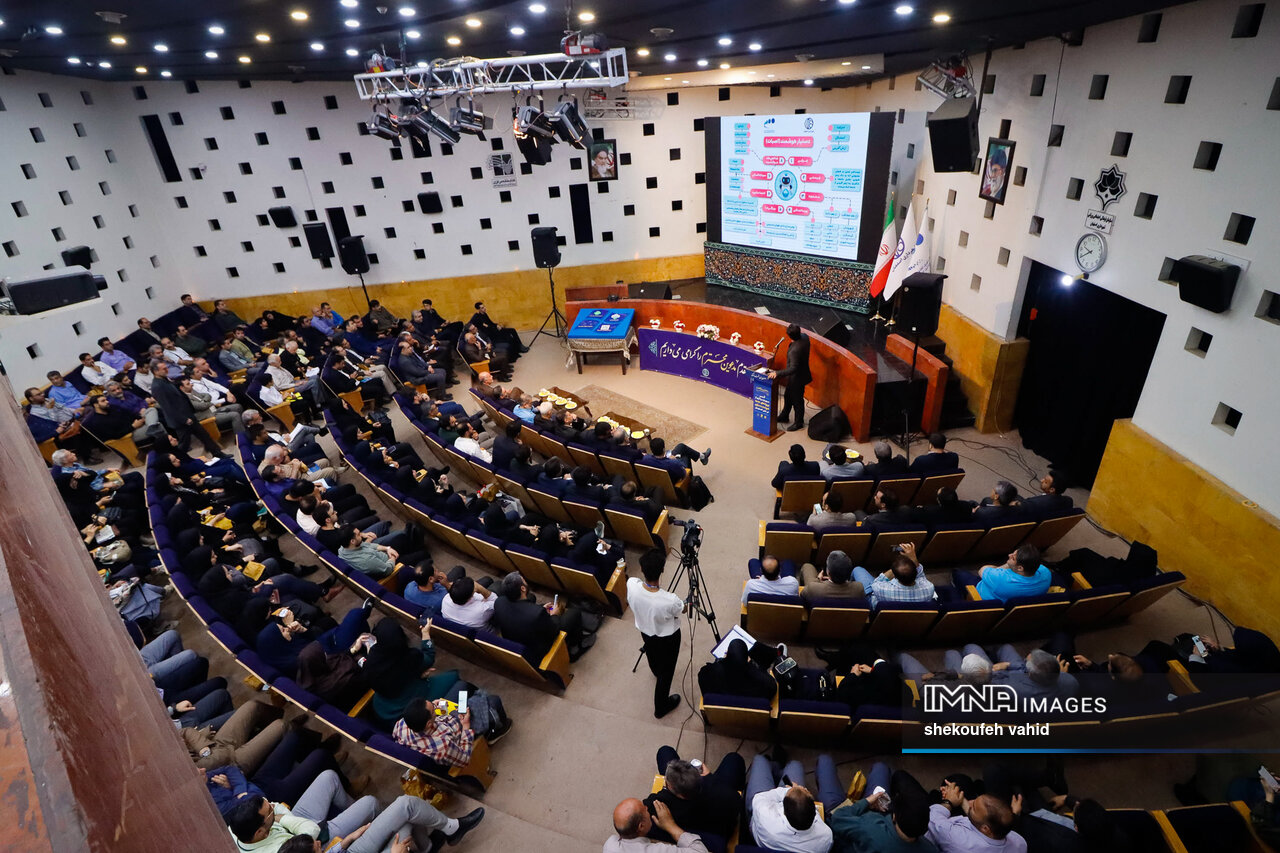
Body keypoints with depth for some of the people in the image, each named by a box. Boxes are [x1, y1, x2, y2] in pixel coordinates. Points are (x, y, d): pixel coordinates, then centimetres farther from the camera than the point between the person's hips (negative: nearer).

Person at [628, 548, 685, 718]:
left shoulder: (631, 585, -34)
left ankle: (655, 671, 69)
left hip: (645, 631, 4)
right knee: (666, 671, 23)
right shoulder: (670, 601, -42)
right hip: (667, 638, -4)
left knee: (651, 652, 37)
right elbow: (682, 610, -14)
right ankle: (661, 706, 46)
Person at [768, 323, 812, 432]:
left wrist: (777, 373, -43)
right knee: (787, 396, 26)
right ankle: (784, 416, 46)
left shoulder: (794, 350, -38)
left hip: (797, 378, -9)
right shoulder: (804, 337, -12)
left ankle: (799, 423, 32)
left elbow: (793, 368, -43)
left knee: (797, 401, 12)